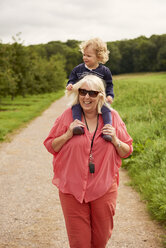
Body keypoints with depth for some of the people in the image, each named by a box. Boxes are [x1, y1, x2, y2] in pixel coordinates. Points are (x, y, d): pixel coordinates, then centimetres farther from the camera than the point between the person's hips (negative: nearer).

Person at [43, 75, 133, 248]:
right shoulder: (68, 116, -1)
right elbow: (50, 146, 3)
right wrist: (68, 134, -13)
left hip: (104, 189, 1)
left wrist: (115, 140, -11)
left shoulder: (112, 117, 2)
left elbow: (127, 151, 9)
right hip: (72, 188, -1)